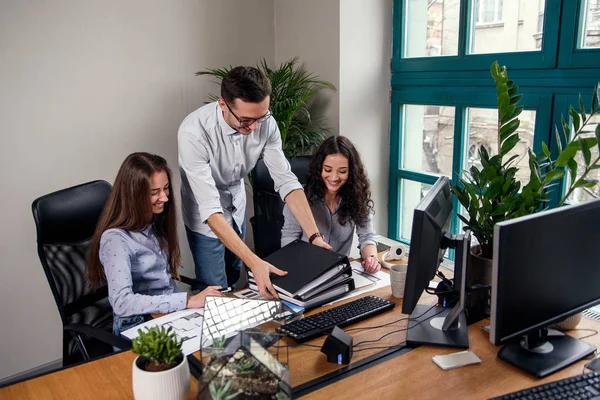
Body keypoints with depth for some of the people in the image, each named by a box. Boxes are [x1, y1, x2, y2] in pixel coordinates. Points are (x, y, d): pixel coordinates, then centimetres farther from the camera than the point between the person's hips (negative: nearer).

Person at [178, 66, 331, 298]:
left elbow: (286, 181, -18)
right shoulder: (193, 132, -36)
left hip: (237, 207, 5)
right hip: (206, 217, -4)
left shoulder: (265, 123, -22)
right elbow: (211, 209, -39)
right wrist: (254, 263, -47)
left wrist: (314, 235, -29)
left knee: (234, 278, 22)